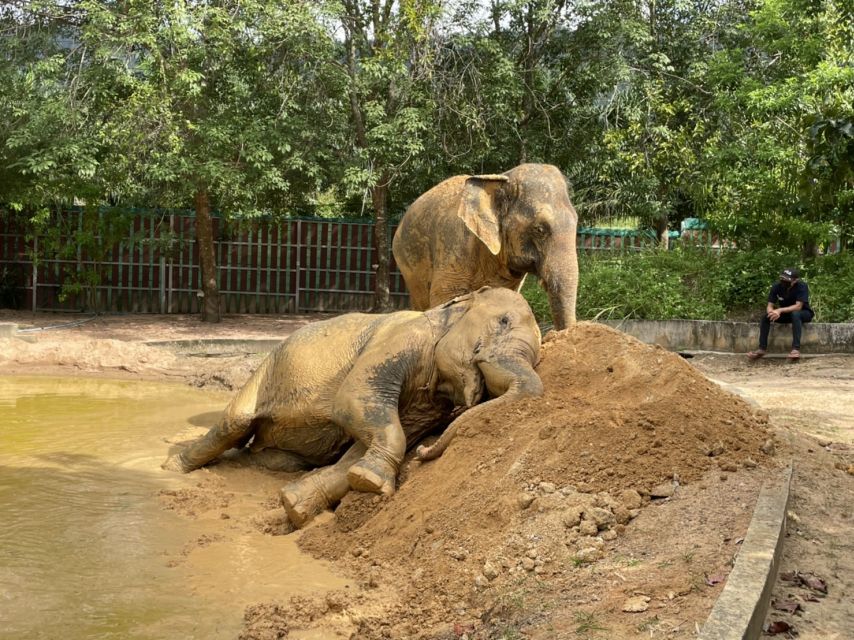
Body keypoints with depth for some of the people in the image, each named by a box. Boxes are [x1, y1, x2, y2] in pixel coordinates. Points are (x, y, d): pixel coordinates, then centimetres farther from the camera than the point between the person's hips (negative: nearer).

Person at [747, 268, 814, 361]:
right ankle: (762, 348, -18)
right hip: (785, 314, 5)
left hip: (803, 313, -4)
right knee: (766, 315, -18)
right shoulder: (776, 286, -15)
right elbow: (769, 306, -15)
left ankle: (796, 348, -42)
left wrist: (780, 310, -43)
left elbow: (798, 306, -33)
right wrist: (772, 312, -39)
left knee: (795, 314, -38)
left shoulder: (801, 286, -26)